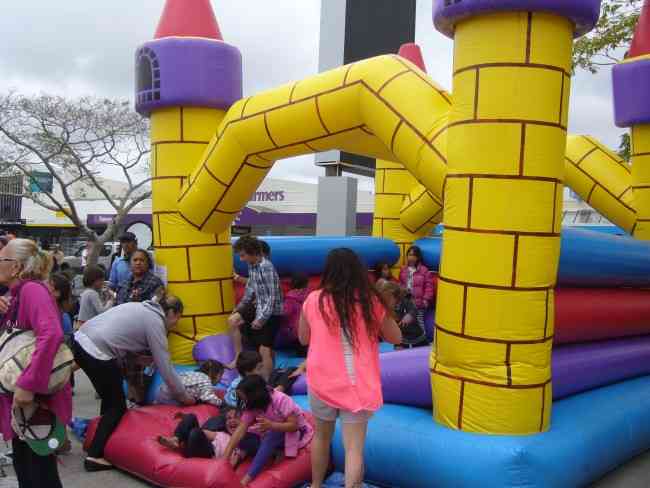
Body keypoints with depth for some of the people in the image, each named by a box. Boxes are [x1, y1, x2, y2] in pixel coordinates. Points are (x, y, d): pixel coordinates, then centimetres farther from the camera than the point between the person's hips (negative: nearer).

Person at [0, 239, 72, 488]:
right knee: (22, 463, 20)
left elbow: (51, 334, -34)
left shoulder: (32, 289, -20)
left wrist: (28, 385, -34)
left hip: (38, 396, -9)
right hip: (21, 394, 9)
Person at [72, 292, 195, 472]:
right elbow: (165, 367, -2)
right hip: (96, 352, -8)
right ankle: (95, 456, 8)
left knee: (111, 398, 22)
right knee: (117, 406, 7)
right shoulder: (155, 322, -4)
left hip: (80, 340, 8)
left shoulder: (142, 308, 19)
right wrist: (183, 396, 8)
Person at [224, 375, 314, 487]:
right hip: (273, 432, 6)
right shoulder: (252, 405, -12)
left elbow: (294, 425, -27)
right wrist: (225, 456, -27)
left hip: (296, 432, -6)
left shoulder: (281, 400, -28)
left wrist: (271, 425, -42)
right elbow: (241, 429, -18)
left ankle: (246, 479, -35)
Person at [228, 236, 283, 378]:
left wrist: (261, 319, -24)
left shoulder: (267, 268, -25)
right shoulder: (251, 265, 2)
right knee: (233, 320, 17)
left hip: (271, 313, -10)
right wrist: (241, 306, 22)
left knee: (264, 349, -9)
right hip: (259, 308, 10)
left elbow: (273, 297, -25)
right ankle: (239, 358, 25)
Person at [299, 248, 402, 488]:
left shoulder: (314, 300, -8)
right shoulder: (372, 301, -9)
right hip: (358, 384, -1)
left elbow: (303, 338, 7)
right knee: (354, 448, 4)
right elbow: (395, 338, 5)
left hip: (322, 381, 2)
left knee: (321, 436, 24)